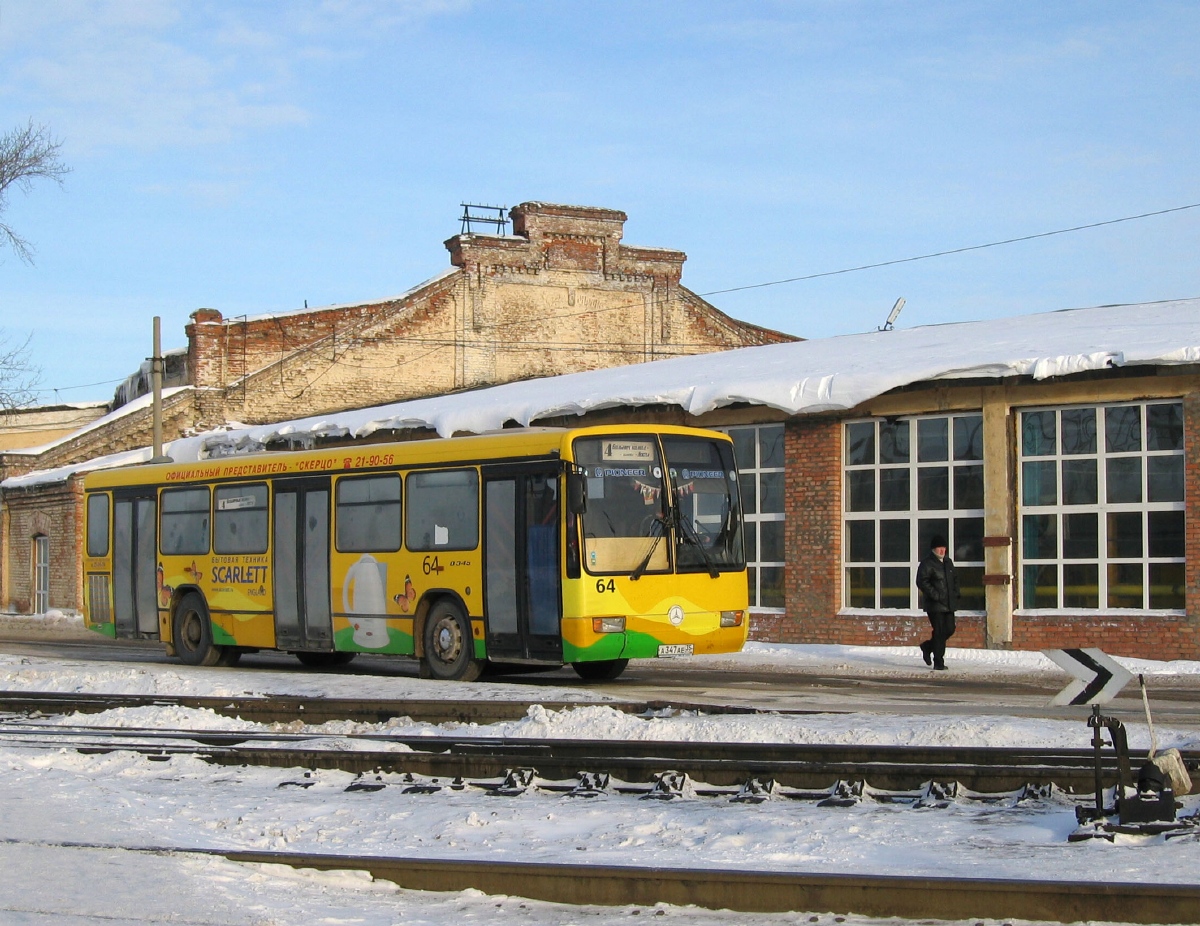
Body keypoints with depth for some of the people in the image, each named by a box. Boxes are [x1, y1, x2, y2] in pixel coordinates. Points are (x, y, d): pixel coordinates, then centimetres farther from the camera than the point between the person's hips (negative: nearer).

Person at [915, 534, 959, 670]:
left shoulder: (948, 562, 17)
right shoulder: (927, 563, -8)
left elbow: (955, 578, 28)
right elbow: (922, 582, -15)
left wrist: (955, 593, 13)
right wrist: (935, 595, -19)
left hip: (949, 603, 8)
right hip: (935, 605, -8)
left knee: (949, 630, 8)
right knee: (939, 632, -8)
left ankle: (928, 646, 30)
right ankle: (938, 662, -2)